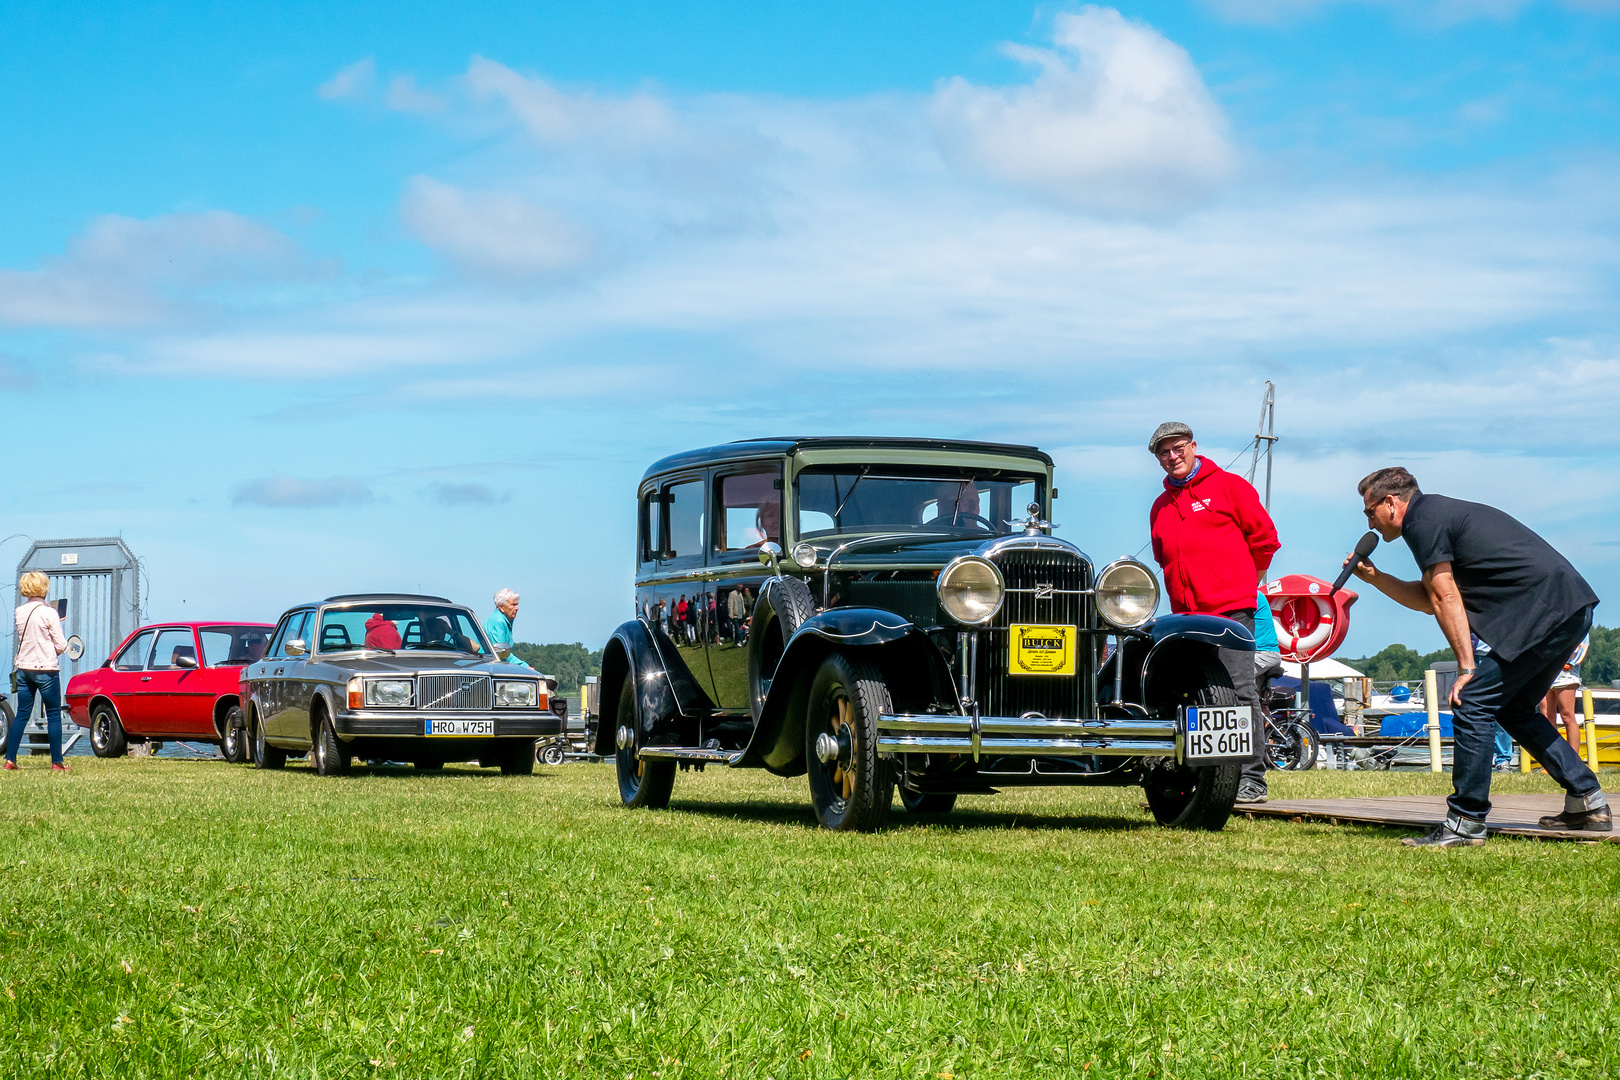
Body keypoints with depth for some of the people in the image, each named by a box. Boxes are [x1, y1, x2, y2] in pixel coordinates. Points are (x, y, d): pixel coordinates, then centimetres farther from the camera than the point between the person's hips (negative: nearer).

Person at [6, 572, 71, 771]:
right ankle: (57, 762, 3)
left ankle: (10, 759, 7)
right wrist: (63, 645, 9)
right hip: (46, 669, -5)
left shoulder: (19, 612, 4)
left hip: (23, 669, 5)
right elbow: (60, 645, -12)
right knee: (54, 715, 3)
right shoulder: (48, 612, -12)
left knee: (22, 714, 11)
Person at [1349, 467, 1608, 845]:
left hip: (1547, 611, -10)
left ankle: (1465, 823, -8)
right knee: (1513, 708, 21)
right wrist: (1373, 576, 26)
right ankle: (1588, 802, 22)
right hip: (1573, 608, 10)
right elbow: (1430, 600, 29)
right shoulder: (1443, 513, 25)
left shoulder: (1423, 519, -5)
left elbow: (1445, 599, -10)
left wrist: (1467, 668, -11)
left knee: (1472, 702, -9)